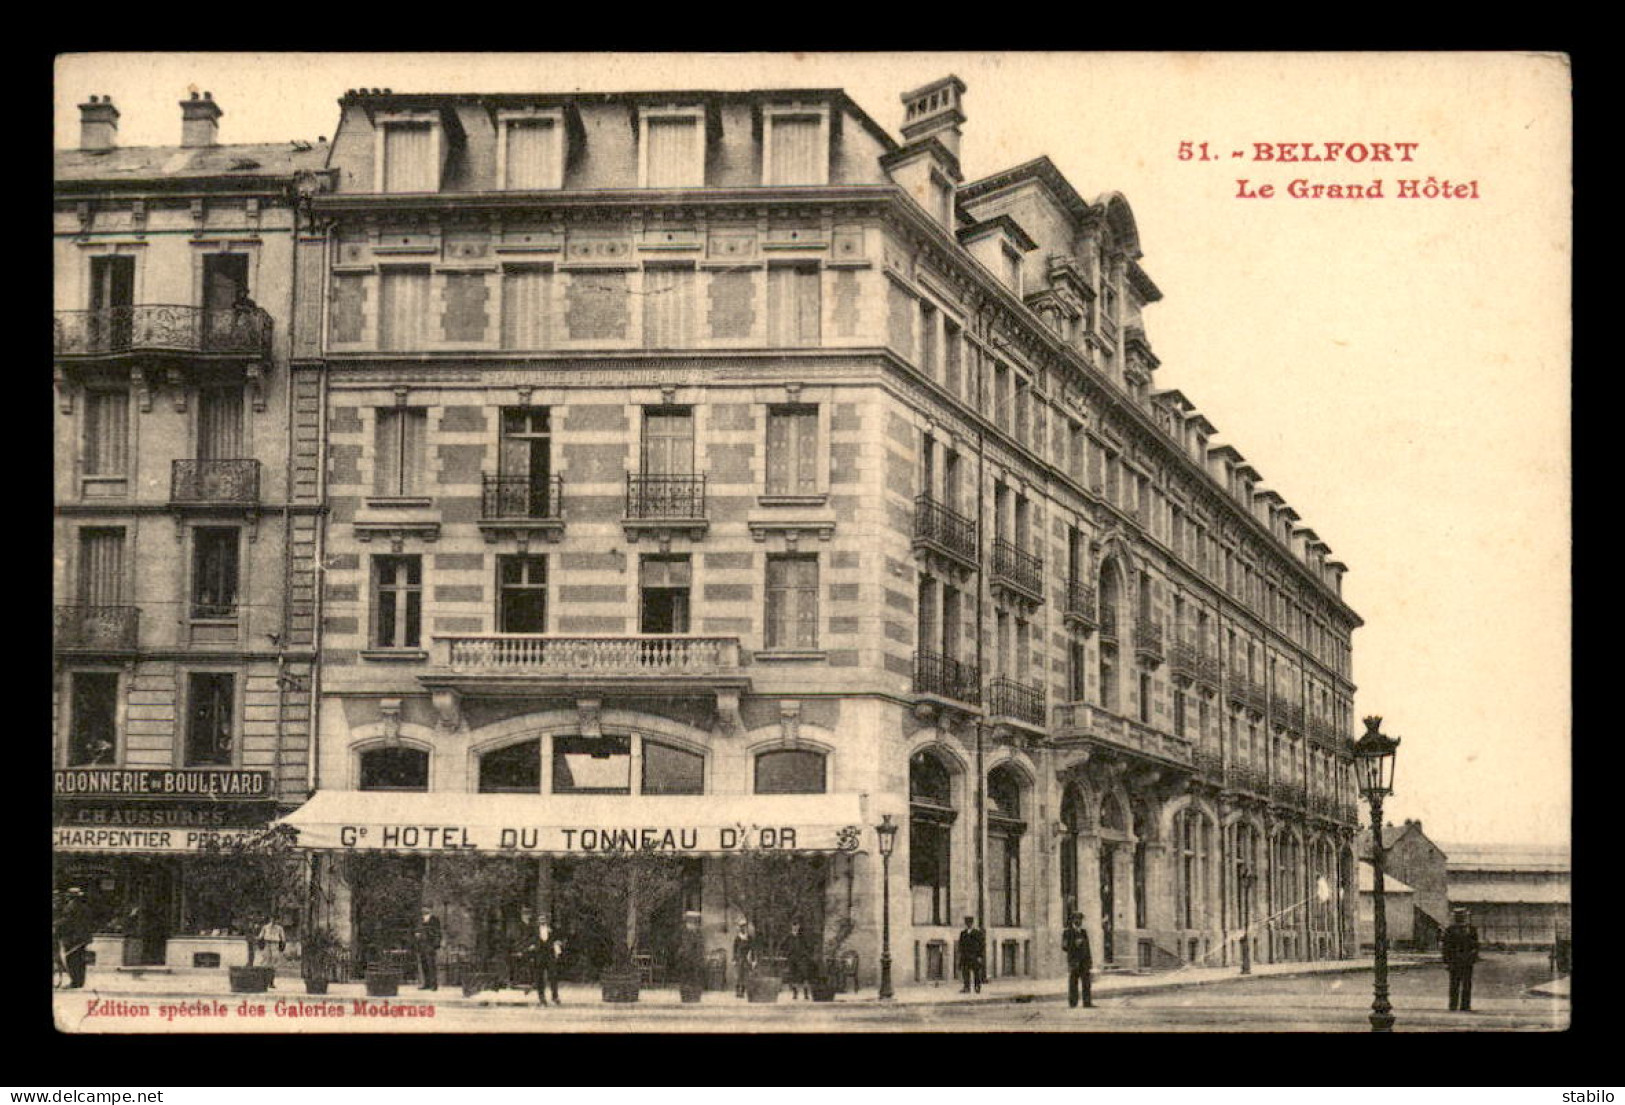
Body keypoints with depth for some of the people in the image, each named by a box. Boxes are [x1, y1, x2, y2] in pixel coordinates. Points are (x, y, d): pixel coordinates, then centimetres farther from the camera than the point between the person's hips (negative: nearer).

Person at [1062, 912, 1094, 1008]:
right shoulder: (1067, 932, 0)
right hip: (1073, 962, -5)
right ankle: (1073, 1003, -1)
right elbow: (1064, 947, -5)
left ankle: (1087, 1002, -4)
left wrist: (1090, 961, 13)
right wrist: (1075, 944, -14)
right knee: (1073, 983, -4)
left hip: (1084, 961, 5)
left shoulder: (1084, 932, 17)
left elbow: (1087, 947, 18)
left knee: (1086, 982, -2)